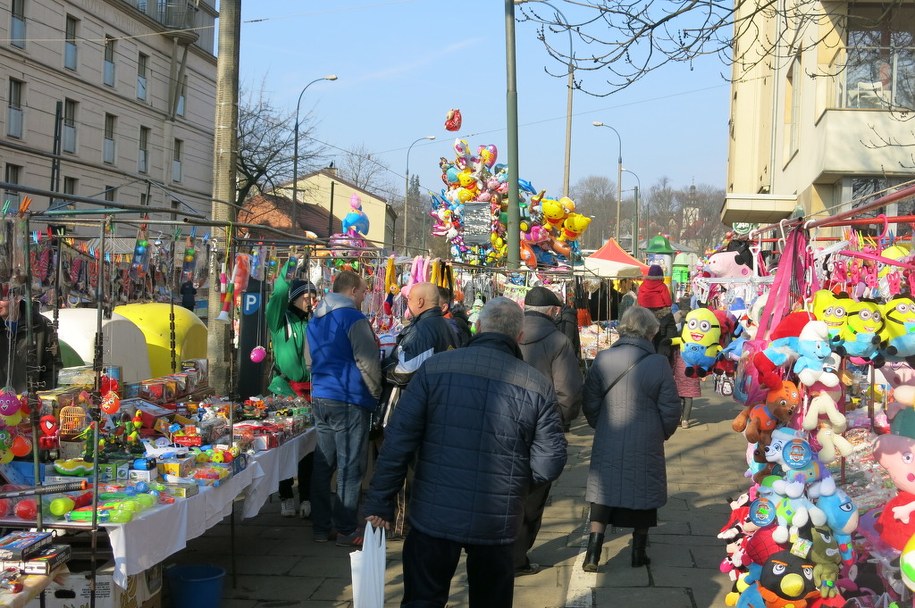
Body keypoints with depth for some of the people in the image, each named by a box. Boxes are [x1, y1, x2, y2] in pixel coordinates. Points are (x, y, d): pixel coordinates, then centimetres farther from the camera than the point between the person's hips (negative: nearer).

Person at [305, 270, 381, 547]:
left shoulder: (315, 319, 14)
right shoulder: (353, 318, -13)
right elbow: (368, 362, -14)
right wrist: (376, 393, -1)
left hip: (320, 399, 8)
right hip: (350, 401, -8)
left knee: (323, 464, 11)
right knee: (350, 467, -1)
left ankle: (321, 526, 16)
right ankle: (346, 529, 3)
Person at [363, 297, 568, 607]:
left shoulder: (435, 367, -5)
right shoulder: (538, 385, -4)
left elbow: (398, 441, -8)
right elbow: (549, 464, -6)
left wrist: (380, 503, -1)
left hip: (433, 515, -1)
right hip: (497, 523, 1)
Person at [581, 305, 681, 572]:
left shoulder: (602, 360, -5)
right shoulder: (658, 363, -11)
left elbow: (590, 404, 2)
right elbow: (670, 409, -6)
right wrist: (662, 434, 13)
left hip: (608, 445, 2)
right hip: (646, 447, -1)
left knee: (604, 492, 11)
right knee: (642, 494, 14)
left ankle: (593, 553, 4)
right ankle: (639, 552, 24)